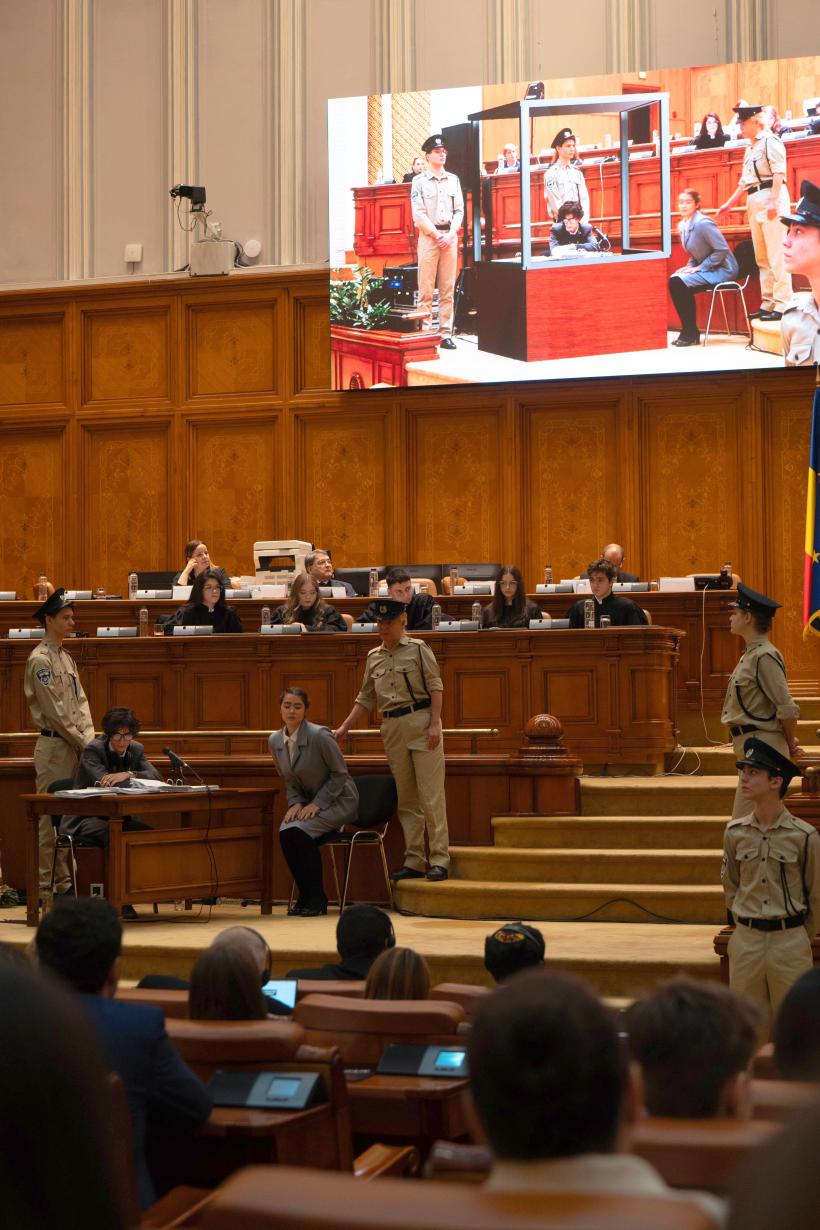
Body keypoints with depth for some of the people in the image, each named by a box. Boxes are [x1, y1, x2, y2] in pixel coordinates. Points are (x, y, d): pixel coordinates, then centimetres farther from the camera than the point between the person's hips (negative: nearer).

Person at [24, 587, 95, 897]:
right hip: (53, 745, -8)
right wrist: (81, 742, -11)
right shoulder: (40, 659, -12)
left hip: (73, 746, 8)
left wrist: (88, 738, 2)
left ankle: (64, 880, 16)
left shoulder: (66, 658, 16)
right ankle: (45, 885, -2)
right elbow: (53, 711, -15)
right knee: (50, 817, -6)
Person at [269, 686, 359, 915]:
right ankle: (304, 896, -8)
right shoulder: (275, 741, 0)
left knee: (299, 831, -30)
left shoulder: (319, 736, -20)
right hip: (309, 802, 6)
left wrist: (317, 804, -19)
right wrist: (296, 803, -6)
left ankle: (317, 899, -16)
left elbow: (340, 774, -13)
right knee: (285, 833, -24)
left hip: (338, 800, -6)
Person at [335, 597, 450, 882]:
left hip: (421, 722, -5)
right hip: (392, 728, 5)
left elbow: (435, 687, -4)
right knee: (405, 799, 6)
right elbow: (365, 698, 20)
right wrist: (344, 728, 14)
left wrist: (434, 724, -14)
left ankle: (439, 860, -8)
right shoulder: (373, 657, 16)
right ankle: (414, 861, 9)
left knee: (431, 795, -8)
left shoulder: (418, 649, 1)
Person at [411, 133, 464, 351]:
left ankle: (446, 333, 4)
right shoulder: (420, 181, 2)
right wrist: (437, 235, -10)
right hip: (428, 235, -4)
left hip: (450, 236, 4)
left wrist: (451, 234, -5)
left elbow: (459, 210, 10)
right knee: (426, 288, -6)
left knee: (448, 289, 2)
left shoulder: (453, 180, 13)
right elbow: (418, 214, -5)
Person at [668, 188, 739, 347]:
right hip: (706, 268, 8)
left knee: (680, 283, -22)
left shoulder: (702, 223, -20)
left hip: (722, 269, -8)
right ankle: (688, 331, -3)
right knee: (674, 281, -9)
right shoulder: (682, 225, 7)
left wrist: (699, 268, -19)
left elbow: (722, 249, -22)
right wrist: (690, 266, -1)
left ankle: (691, 333, -12)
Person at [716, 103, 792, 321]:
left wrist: (773, 202, -24)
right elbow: (744, 181, 25)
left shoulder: (770, 142, -7)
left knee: (776, 255, -11)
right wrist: (729, 204, 23)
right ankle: (768, 303, 14)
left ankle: (782, 305, -13)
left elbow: (779, 173, -16)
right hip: (754, 203, 10)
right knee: (762, 258, 10)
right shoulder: (751, 148, 20)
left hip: (770, 198, -10)